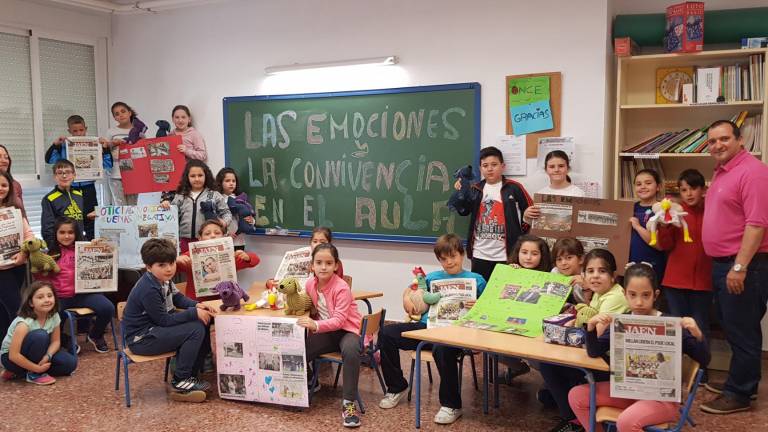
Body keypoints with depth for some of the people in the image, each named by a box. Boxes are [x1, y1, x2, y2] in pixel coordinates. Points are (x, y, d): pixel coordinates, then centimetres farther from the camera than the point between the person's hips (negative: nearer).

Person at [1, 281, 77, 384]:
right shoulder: (24, 322, -30)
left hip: (34, 354, 7)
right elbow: (13, 355, -31)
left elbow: (56, 341, -2)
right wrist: (37, 368, -26)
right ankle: (33, 374, -13)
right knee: (40, 335, -34)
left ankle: (21, 373, 2)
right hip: (10, 358, -7)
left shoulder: (54, 317, -12)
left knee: (71, 363, -9)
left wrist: (47, 357, -23)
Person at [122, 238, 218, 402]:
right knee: (195, 330, -21)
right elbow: (164, 320, -23)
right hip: (141, 339, -10)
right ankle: (180, 382, -8)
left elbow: (177, 297, 18)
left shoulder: (163, 279, 1)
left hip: (154, 329, 10)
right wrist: (194, 313, -22)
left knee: (203, 325, 5)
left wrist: (197, 305, 0)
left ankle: (190, 375, 10)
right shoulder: (148, 290, -27)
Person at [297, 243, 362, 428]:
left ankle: (348, 403, -26)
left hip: (347, 329, -5)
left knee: (350, 351, -38)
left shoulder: (341, 288, -22)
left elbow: (339, 320, -30)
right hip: (326, 331, 6)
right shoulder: (310, 284, -3)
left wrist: (316, 325, -43)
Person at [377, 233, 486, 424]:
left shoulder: (476, 280, 11)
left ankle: (451, 405, -15)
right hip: (426, 326, 5)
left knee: (442, 350, -38)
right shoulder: (431, 278, 22)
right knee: (387, 333, -15)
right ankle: (397, 387, 5)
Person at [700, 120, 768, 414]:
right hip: (722, 264, 10)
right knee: (732, 329, 18)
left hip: (743, 266, -10)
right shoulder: (721, 172, 15)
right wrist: (725, 265, 18)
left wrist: (739, 267, -25)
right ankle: (738, 381, 31)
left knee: (742, 332, 0)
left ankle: (739, 394, 10)